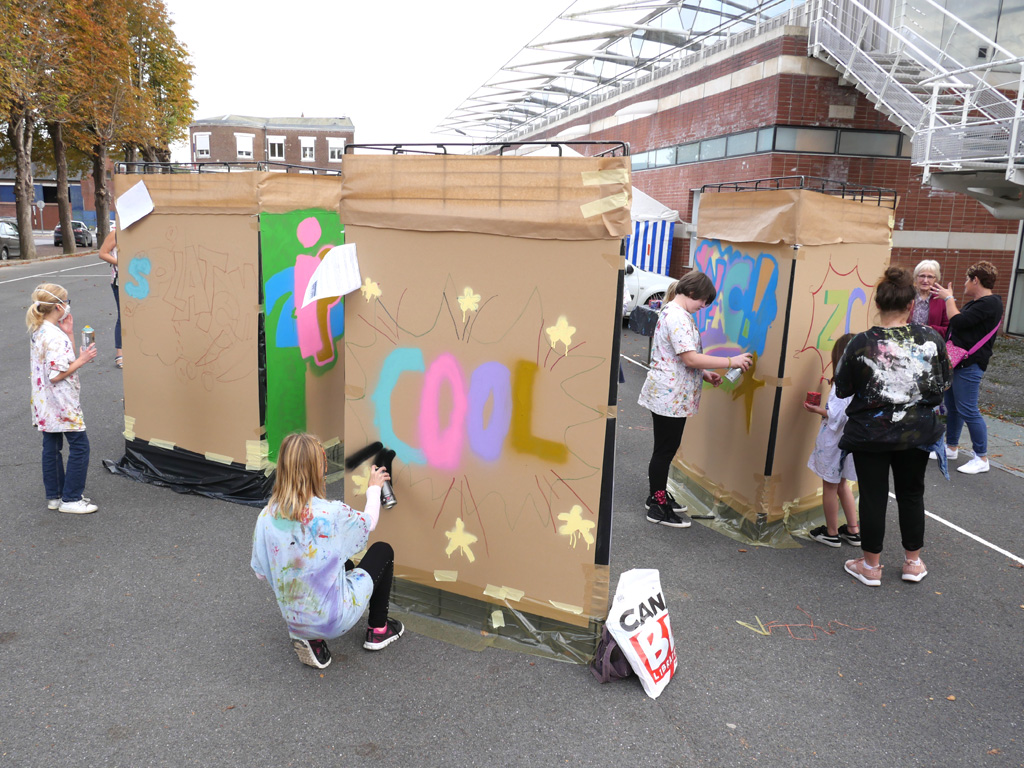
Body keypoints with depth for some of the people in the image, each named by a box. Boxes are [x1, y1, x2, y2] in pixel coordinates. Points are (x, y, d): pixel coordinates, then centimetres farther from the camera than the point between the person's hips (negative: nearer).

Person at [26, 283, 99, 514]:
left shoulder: (38, 331, 7)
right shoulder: (55, 337, -22)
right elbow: (57, 375, -24)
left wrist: (69, 333, 5)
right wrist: (82, 360, -15)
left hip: (45, 406, 10)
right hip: (61, 405, -10)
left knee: (51, 447, 16)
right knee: (79, 446, 0)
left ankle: (54, 496, 26)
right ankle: (71, 499, 5)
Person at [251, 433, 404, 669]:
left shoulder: (266, 517, -12)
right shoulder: (333, 514, -24)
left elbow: (261, 572, 0)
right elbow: (369, 521, -1)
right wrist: (374, 488, 18)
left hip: (293, 619, 5)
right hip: (335, 619, -5)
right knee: (382, 551, 17)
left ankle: (311, 641, 18)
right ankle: (378, 630, 28)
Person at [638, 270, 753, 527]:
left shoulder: (674, 313, 14)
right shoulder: (678, 317, -19)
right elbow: (690, 359, -26)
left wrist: (705, 374, 10)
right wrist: (731, 361, -20)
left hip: (672, 396, 10)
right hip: (670, 397, -10)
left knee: (666, 448, 19)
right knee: (665, 450, -1)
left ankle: (658, 495, 32)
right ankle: (658, 509, 9)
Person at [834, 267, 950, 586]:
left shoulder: (861, 344, -16)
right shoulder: (931, 339, -9)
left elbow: (841, 389, -7)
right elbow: (943, 383, 3)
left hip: (870, 435, -2)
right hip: (917, 433, 2)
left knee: (873, 496, 8)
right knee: (911, 493, 18)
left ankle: (870, 566, 20)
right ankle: (913, 562, 32)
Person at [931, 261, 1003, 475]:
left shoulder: (989, 304, -17)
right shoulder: (976, 303, 16)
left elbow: (958, 322, -22)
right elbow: (960, 321, 22)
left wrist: (948, 298, -11)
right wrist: (947, 299, 18)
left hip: (969, 365, -11)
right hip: (957, 361, 11)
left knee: (968, 410, -7)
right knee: (952, 406, 17)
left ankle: (982, 458, 1)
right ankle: (952, 447, 30)